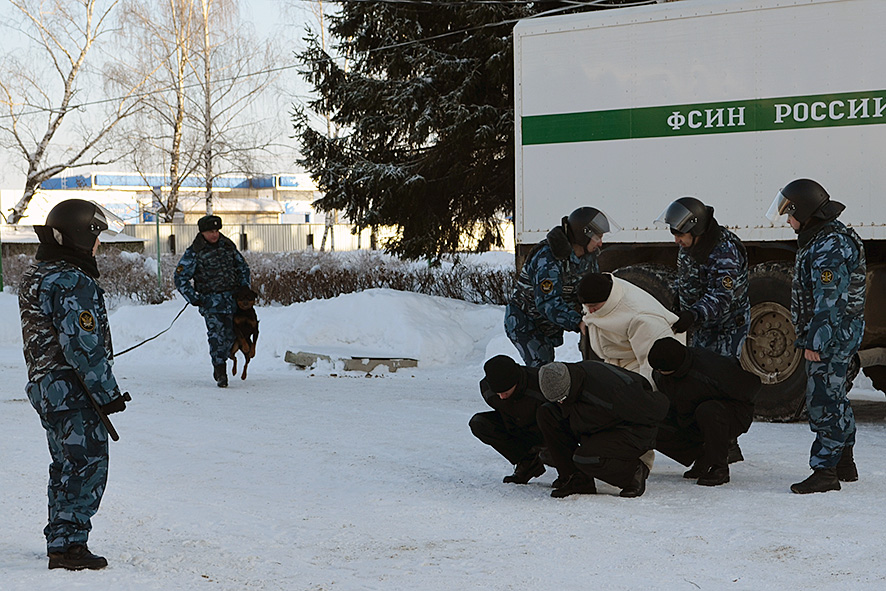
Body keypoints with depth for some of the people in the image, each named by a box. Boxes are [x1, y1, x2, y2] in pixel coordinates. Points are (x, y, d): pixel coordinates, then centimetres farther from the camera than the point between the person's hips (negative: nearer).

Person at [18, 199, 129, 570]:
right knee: (86, 467, -3)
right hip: (75, 393, -10)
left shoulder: (35, 276, 13)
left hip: (45, 387, 10)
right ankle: (69, 544, -1)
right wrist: (107, 394, -16)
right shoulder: (74, 283, -20)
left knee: (66, 467, 19)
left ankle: (60, 541, 26)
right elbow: (83, 345, -23)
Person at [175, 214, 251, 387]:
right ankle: (220, 372, -9)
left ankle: (221, 364, 22)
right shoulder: (194, 252, -6)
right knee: (217, 335, -15)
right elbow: (181, 278, -4)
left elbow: (242, 267, 22)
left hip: (232, 297, 4)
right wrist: (193, 299, -10)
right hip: (210, 300, -4)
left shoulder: (227, 245, 8)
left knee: (229, 335, 4)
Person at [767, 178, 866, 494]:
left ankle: (825, 471, -8)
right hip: (837, 335, 11)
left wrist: (814, 341, -23)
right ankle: (844, 463, 28)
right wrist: (809, 337, 24)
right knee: (835, 398, 18)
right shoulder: (821, 239, 15)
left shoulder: (830, 246, -19)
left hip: (832, 337, -11)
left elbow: (829, 300, -24)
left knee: (823, 400, -10)